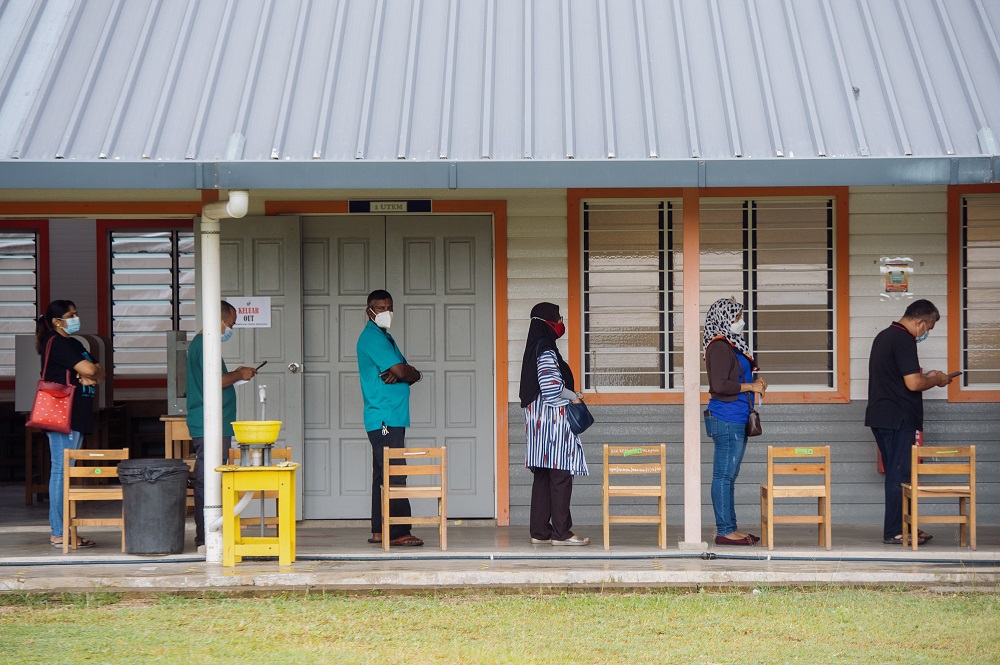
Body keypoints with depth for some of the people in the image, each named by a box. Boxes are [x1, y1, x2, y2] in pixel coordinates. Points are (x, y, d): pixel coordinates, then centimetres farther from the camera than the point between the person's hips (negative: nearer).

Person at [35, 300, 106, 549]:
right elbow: (88, 369, -20)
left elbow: (99, 374, 16)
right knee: (61, 470, -9)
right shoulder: (56, 343, -10)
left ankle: (57, 528, 17)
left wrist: (92, 377, -6)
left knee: (63, 471, 12)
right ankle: (59, 533, -8)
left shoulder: (73, 344, 20)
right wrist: (92, 371, 2)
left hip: (76, 418, 10)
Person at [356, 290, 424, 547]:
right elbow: (401, 370, -19)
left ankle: (380, 530, 13)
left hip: (392, 419, 10)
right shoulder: (372, 337, -9)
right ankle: (398, 532, -13)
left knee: (384, 476, 10)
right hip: (384, 419, -10)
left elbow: (413, 374, 14)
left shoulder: (385, 337, 21)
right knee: (394, 475, -12)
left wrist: (400, 373, -8)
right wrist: (405, 372, 4)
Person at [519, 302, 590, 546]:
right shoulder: (546, 351, -13)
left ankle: (540, 531, 9)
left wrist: (571, 394, 14)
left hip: (541, 421, 10)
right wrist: (574, 396, -6)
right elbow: (551, 388, -19)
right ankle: (561, 532, -9)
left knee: (542, 477, 8)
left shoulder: (538, 348, 17)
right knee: (560, 475, -8)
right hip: (552, 419, -10)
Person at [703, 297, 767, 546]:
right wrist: (750, 386, -12)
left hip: (738, 419, 10)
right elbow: (720, 385, -21)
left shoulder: (732, 345, 17)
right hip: (727, 418, -10)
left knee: (729, 476, 13)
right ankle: (724, 531, -5)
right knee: (724, 475, -6)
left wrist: (755, 381, 8)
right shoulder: (719, 347, -13)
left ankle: (729, 528, 17)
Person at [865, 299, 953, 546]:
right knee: (900, 474, -5)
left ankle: (900, 527, 18)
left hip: (880, 416, 10)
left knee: (895, 473, 14)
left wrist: (925, 376, 21)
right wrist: (937, 380, -3)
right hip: (898, 419, -10)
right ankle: (894, 532, -3)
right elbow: (913, 384, -21)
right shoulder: (904, 340, -15)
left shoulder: (883, 336, 16)